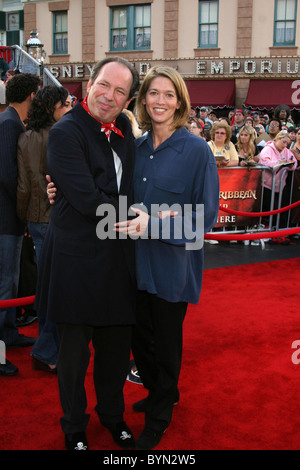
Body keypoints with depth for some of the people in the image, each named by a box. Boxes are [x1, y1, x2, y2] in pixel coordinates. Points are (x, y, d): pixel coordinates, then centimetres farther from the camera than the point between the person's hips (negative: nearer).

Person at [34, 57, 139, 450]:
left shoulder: (123, 130, 8)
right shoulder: (66, 132, -13)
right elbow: (89, 200, -20)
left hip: (117, 258, 6)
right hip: (77, 259, -6)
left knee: (117, 345, 18)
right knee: (74, 350, 11)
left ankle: (112, 414, 42)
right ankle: (74, 427, 34)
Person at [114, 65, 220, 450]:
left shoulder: (197, 150, -11)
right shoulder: (137, 147, 4)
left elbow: (206, 213, -12)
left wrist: (155, 222, -24)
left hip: (173, 262, -5)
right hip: (137, 259, 5)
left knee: (166, 342, 10)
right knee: (139, 337, 15)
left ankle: (158, 420, 33)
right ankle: (160, 393, 44)